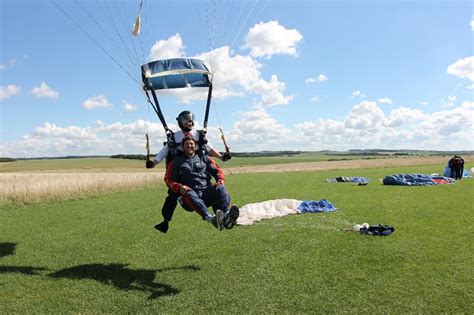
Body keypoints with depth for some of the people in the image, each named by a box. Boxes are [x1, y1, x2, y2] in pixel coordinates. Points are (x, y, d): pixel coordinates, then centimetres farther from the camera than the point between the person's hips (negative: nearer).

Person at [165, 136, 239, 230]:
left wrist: (220, 179, -3)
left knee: (221, 189, -27)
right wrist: (179, 187, -11)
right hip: (190, 192, -2)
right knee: (189, 194, -38)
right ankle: (210, 218, -60)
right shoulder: (176, 162, 18)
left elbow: (216, 170, 21)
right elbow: (169, 180, 11)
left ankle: (226, 216, -52)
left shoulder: (204, 158, 24)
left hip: (207, 192, 2)